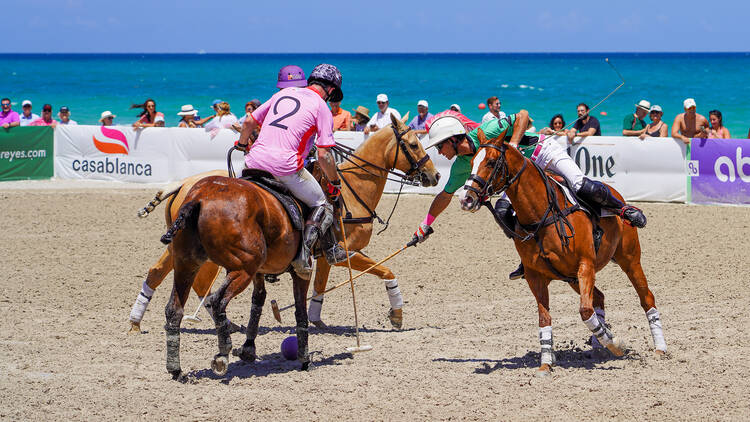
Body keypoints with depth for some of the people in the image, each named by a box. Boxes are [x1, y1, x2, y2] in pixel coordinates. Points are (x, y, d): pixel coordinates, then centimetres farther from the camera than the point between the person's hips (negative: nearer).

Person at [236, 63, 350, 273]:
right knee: (322, 206, 11)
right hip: (285, 165, -5)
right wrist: (335, 182, 11)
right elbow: (323, 155, -4)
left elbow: (250, 121, 25)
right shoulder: (321, 107, 3)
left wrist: (242, 144, 44)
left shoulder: (283, 94, 20)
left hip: (255, 160, 5)